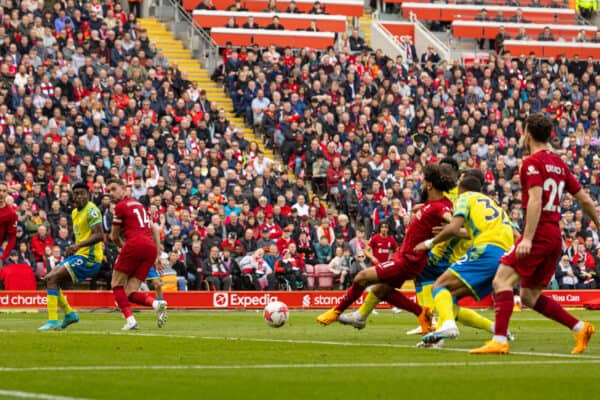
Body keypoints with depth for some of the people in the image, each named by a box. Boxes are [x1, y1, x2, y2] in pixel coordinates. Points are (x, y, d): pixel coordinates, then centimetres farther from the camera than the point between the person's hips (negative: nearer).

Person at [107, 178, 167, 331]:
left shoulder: (121, 206, 3)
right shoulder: (138, 204, 26)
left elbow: (114, 237, 11)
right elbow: (155, 229, 26)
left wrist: (122, 247, 31)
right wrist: (158, 255, 24)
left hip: (135, 244, -7)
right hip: (151, 248, 7)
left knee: (117, 285, 7)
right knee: (130, 293, 7)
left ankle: (130, 319, -12)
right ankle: (156, 303, -19)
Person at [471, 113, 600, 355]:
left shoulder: (532, 162, -7)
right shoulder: (559, 164, 17)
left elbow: (535, 200, -19)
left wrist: (528, 238, -26)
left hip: (539, 234, -8)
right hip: (555, 237, 8)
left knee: (502, 280, -13)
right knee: (530, 296, 15)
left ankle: (499, 341, -25)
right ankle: (580, 328, 11)